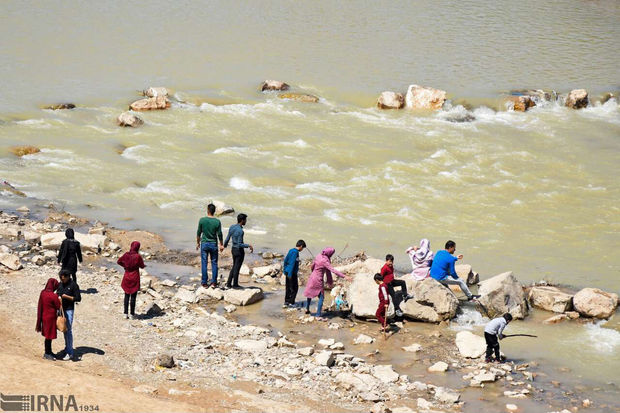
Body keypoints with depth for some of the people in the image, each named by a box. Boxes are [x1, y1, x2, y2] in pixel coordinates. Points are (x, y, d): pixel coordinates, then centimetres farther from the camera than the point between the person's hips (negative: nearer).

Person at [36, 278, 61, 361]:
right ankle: (47, 353, 16)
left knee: (48, 335, 19)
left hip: (44, 316, 7)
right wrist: (59, 300, 4)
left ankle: (48, 351, 31)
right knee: (49, 336, 6)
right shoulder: (53, 296, -25)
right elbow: (59, 307, -15)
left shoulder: (42, 293, -3)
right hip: (50, 317, -7)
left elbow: (40, 305, 6)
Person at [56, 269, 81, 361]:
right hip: (61, 309, 7)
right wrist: (58, 297, -2)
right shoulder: (60, 284, 8)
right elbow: (57, 293, 20)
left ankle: (70, 353, -7)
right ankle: (67, 347, 27)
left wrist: (67, 297, -19)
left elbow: (78, 298, -12)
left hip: (69, 310, -7)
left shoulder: (73, 285, -11)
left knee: (68, 330, -8)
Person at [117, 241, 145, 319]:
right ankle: (132, 314, 7)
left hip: (127, 277, 3)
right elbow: (142, 266, -6)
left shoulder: (126, 255, -6)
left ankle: (125, 313, 11)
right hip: (135, 277, -3)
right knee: (133, 296, 3)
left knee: (127, 295, 13)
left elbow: (119, 261, 5)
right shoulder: (138, 256, -15)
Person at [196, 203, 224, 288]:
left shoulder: (202, 220, -9)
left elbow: (199, 233, -2)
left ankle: (204, 283, 7)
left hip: (204, 244, 0)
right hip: (213, 244, 0)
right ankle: (213, 282, 8)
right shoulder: (217, 222, -8)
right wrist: (221, 245, 9)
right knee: (214, 263, 9)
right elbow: (219, 234, -3)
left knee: (204, 263, 6)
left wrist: (198, 243, 12)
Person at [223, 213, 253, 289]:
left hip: (233, 249, 8)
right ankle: (235, 284, 14)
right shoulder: (240, 231, -23)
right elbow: (240, 244, -23)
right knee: (237, 268, 4)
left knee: (234, 267, 19)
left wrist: (225, 245, 26)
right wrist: (249, 245, -20)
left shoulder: (231, 227, 0)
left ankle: (229, 283, 19)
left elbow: (227, 238, 10)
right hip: (239, 251, -8)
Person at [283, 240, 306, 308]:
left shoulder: (291, 250, 11)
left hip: (288, 272, 9)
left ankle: (286, 302, 17)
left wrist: (285, 270, 24)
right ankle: (291, 302, 0)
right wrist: (290, 274, -22)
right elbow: (292, 263, -21)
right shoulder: (295, 252, -17)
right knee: (294, 288, 0)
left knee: (288, 287, 14)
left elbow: (285, 260, 18)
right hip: (292, 273, -9)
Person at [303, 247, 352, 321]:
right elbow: (333, 270, -30)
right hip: (318, 280, -8)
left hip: (312, 277, 8)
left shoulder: (318, 257, 0)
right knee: (321, 297, -3)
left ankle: (307, 309, 43)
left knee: (310, 293, 26)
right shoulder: (325, 261, -23)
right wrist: (344, 276, -33)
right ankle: (318, 315, -6)